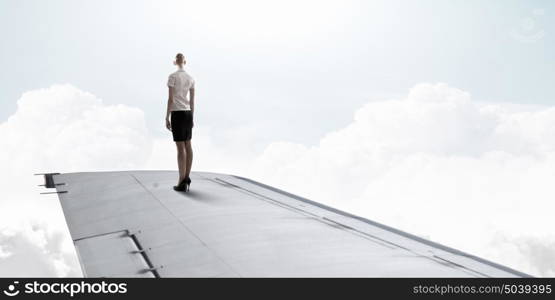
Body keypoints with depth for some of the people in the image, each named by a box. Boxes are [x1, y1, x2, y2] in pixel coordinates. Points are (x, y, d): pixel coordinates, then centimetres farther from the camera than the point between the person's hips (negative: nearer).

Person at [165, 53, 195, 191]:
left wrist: (167, 118, -9)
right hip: (188, 113, 6)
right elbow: (192, 101, 11)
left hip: (177, 114, -6)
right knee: (188, 145, 10)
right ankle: (187, 178, 14)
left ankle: (182, 182, -5)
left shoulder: (172, 76, -10)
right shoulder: (191, 78, 10)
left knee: (181, 147, -7)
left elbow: (170, 99, -14)